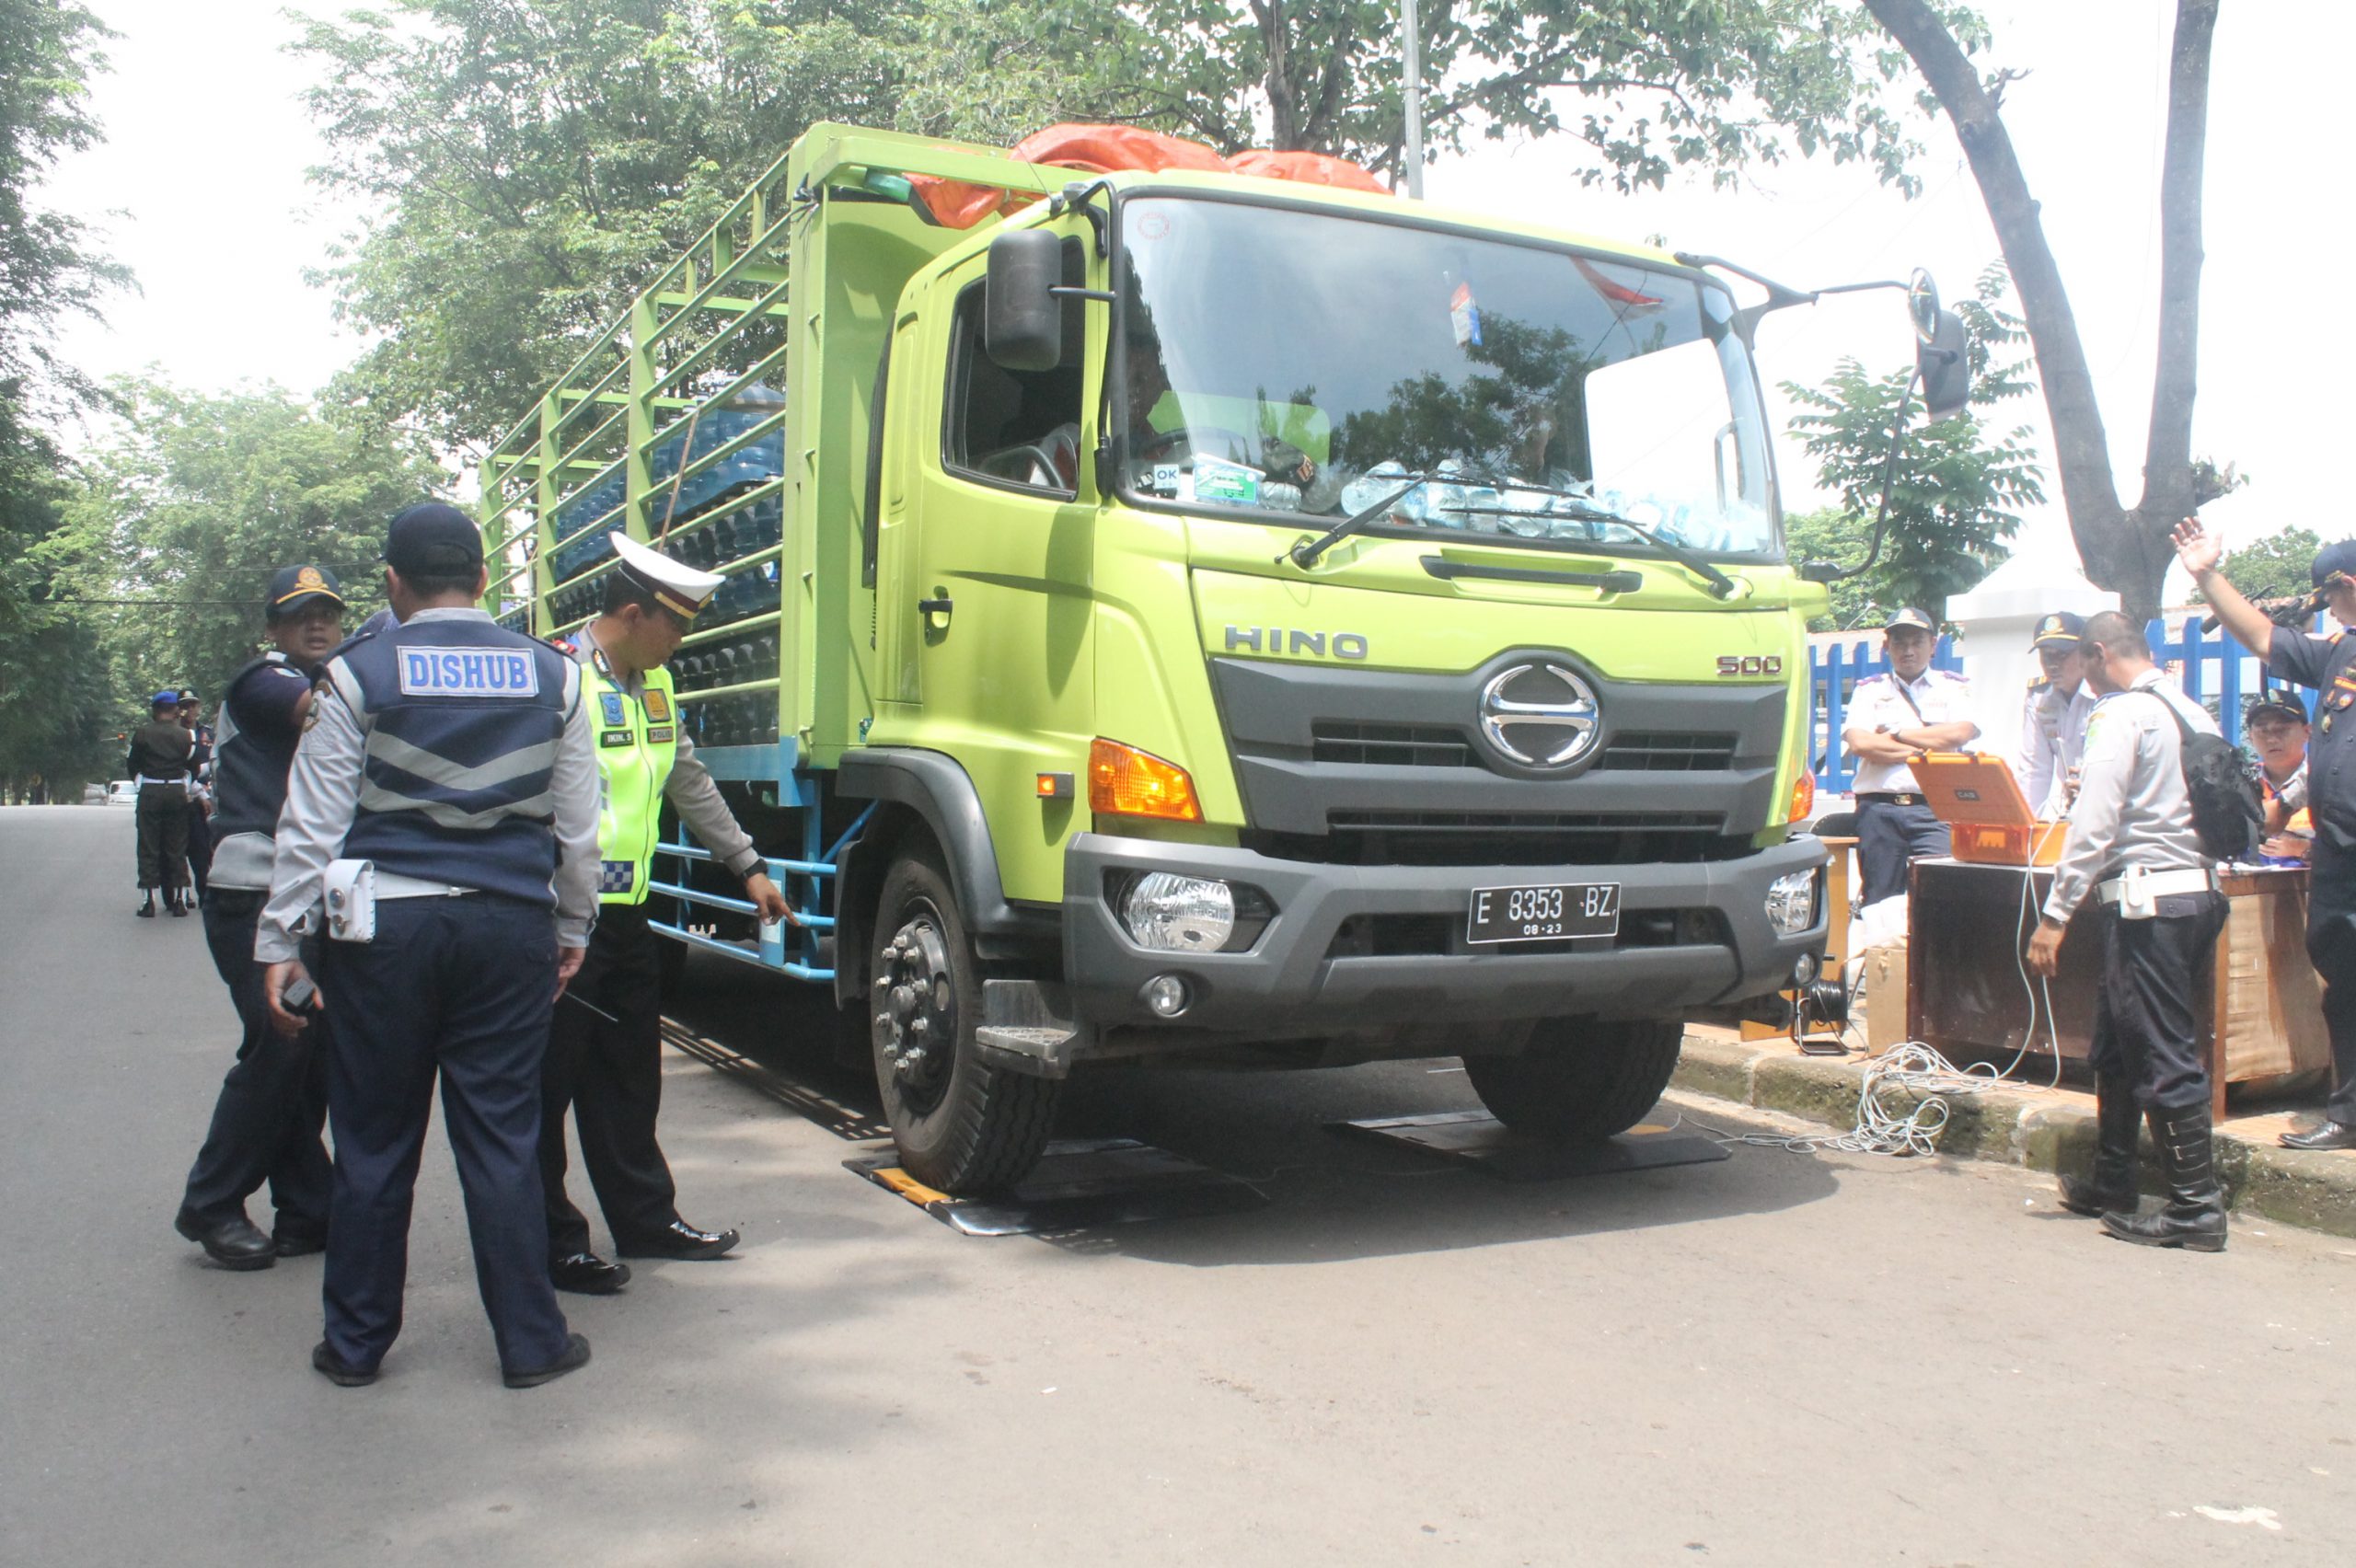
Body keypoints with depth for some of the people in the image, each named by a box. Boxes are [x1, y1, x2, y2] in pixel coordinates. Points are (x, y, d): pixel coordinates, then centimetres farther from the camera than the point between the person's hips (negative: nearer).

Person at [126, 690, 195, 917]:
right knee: (176, 847, 7)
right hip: (177, 793, 1)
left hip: (150, 794, -1)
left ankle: (148, 901, 2)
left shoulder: (142, 733, -2)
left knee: (149, 847, 4)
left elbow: (131, 766, 4)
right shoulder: (185, 736, 0)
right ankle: (177, 900, 8)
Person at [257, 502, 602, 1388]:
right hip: (511, 924, 2)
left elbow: (311, 823, -3)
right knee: (502, 1138, 8)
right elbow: (579, 823, 7)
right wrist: (571, 931, 17)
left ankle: (356, 1345, 22)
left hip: (383, 925, -1)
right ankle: (530, 1343, 14)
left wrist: (278, 942, 3)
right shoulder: (551, 676, 4)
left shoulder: (359, 674, -3)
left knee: (374, 1141, 10)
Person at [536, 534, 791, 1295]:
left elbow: (690, 783, 21)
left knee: (630, 1078, 17)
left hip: (627, 913, 9)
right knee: (547, 1086, 4)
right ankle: (550, 1243, 14)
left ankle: (647, 1219, 28)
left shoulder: (654, 684, 12)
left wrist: (748, 866, 21)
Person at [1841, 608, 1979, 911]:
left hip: (1935, 809, -1)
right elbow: (1860, 743, -2)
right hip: (1878, 809, 1)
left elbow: (1959, 735, -5)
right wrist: (1923, 751, -3)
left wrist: (1896, 734, 1)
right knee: (1880, 904, 1)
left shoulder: (1955, 687, 16)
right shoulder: (1869, 690, 16)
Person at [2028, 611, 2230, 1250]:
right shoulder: (2194, 713, 13)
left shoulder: (2120, 714, -11)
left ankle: (2197, 1206, 1)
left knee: (2163, 1054, -3)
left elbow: (2094, 826, -17)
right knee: (2116, 1045, 18)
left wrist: (2055, 914, -15)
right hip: (2199, 890, 9)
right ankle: (2111, 1184, 28)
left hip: (2147, 897, -9)